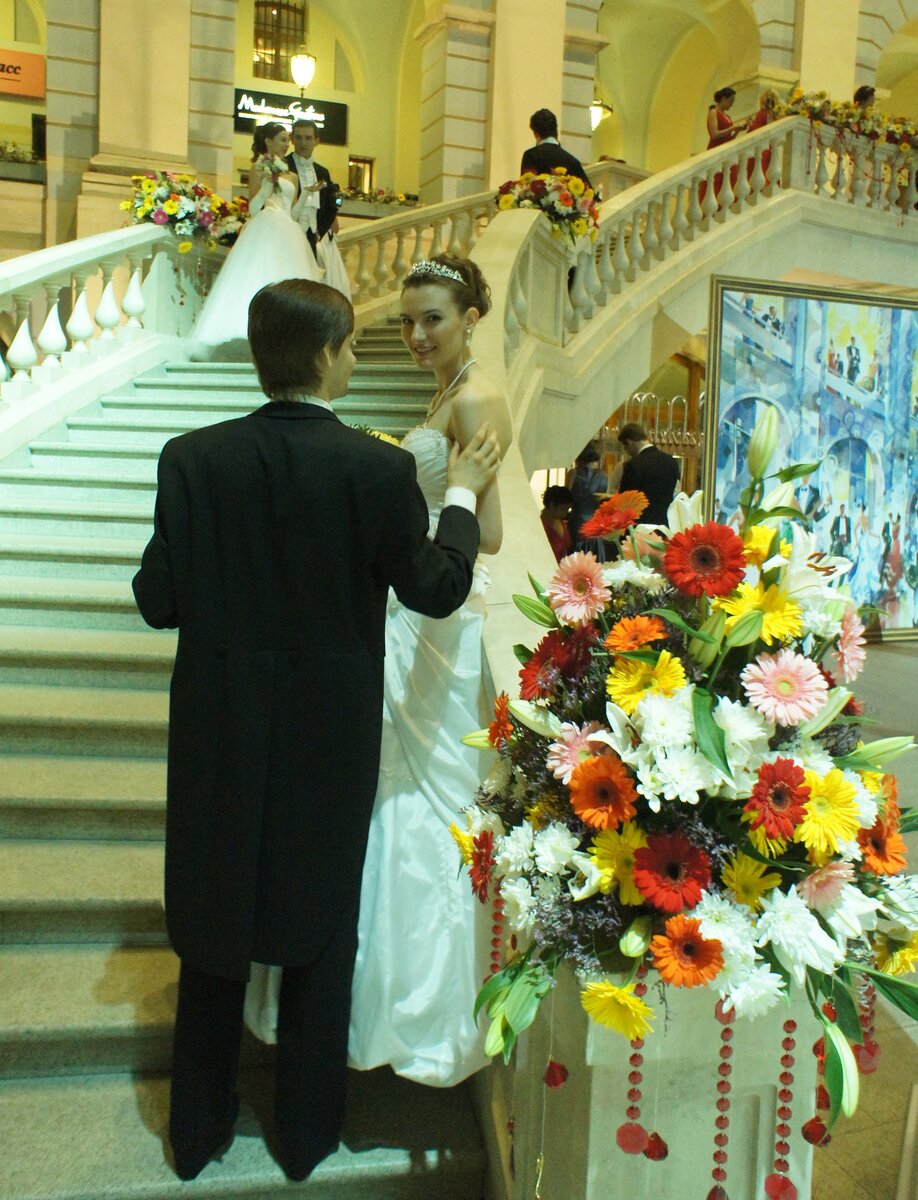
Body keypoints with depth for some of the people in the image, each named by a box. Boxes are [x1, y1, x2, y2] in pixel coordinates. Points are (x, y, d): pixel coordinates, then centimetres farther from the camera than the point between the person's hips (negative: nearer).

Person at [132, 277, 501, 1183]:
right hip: (330, 736, -1)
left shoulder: (193, 458, -10)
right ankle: (305, 1132, 35)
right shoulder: (379, 468, -15)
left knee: (213, 921, 19)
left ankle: (199, 1129, 37)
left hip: (218, 732, 2)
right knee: (320, 932, 17)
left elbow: (159, 600, -7)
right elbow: (434, 589, -6)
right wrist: (462, 495, 9)